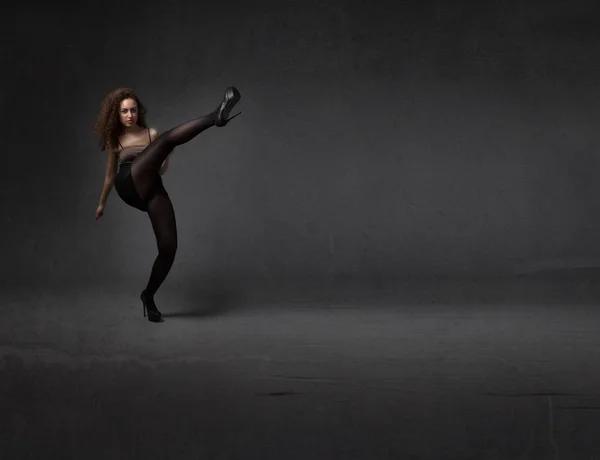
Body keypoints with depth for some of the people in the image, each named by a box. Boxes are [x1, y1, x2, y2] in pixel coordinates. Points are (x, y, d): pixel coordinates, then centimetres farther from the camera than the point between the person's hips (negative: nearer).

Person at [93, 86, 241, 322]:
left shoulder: (151, 133, 21)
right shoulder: (114, 140, 18)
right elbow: (110, 174, 30)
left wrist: (167, 157, 0)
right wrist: (102, 203, 39)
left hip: (153, 191, 3)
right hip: (129, 186, -3)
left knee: (169, 248, -12)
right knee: (167, 138, -22)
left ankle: (148, 295, 11)